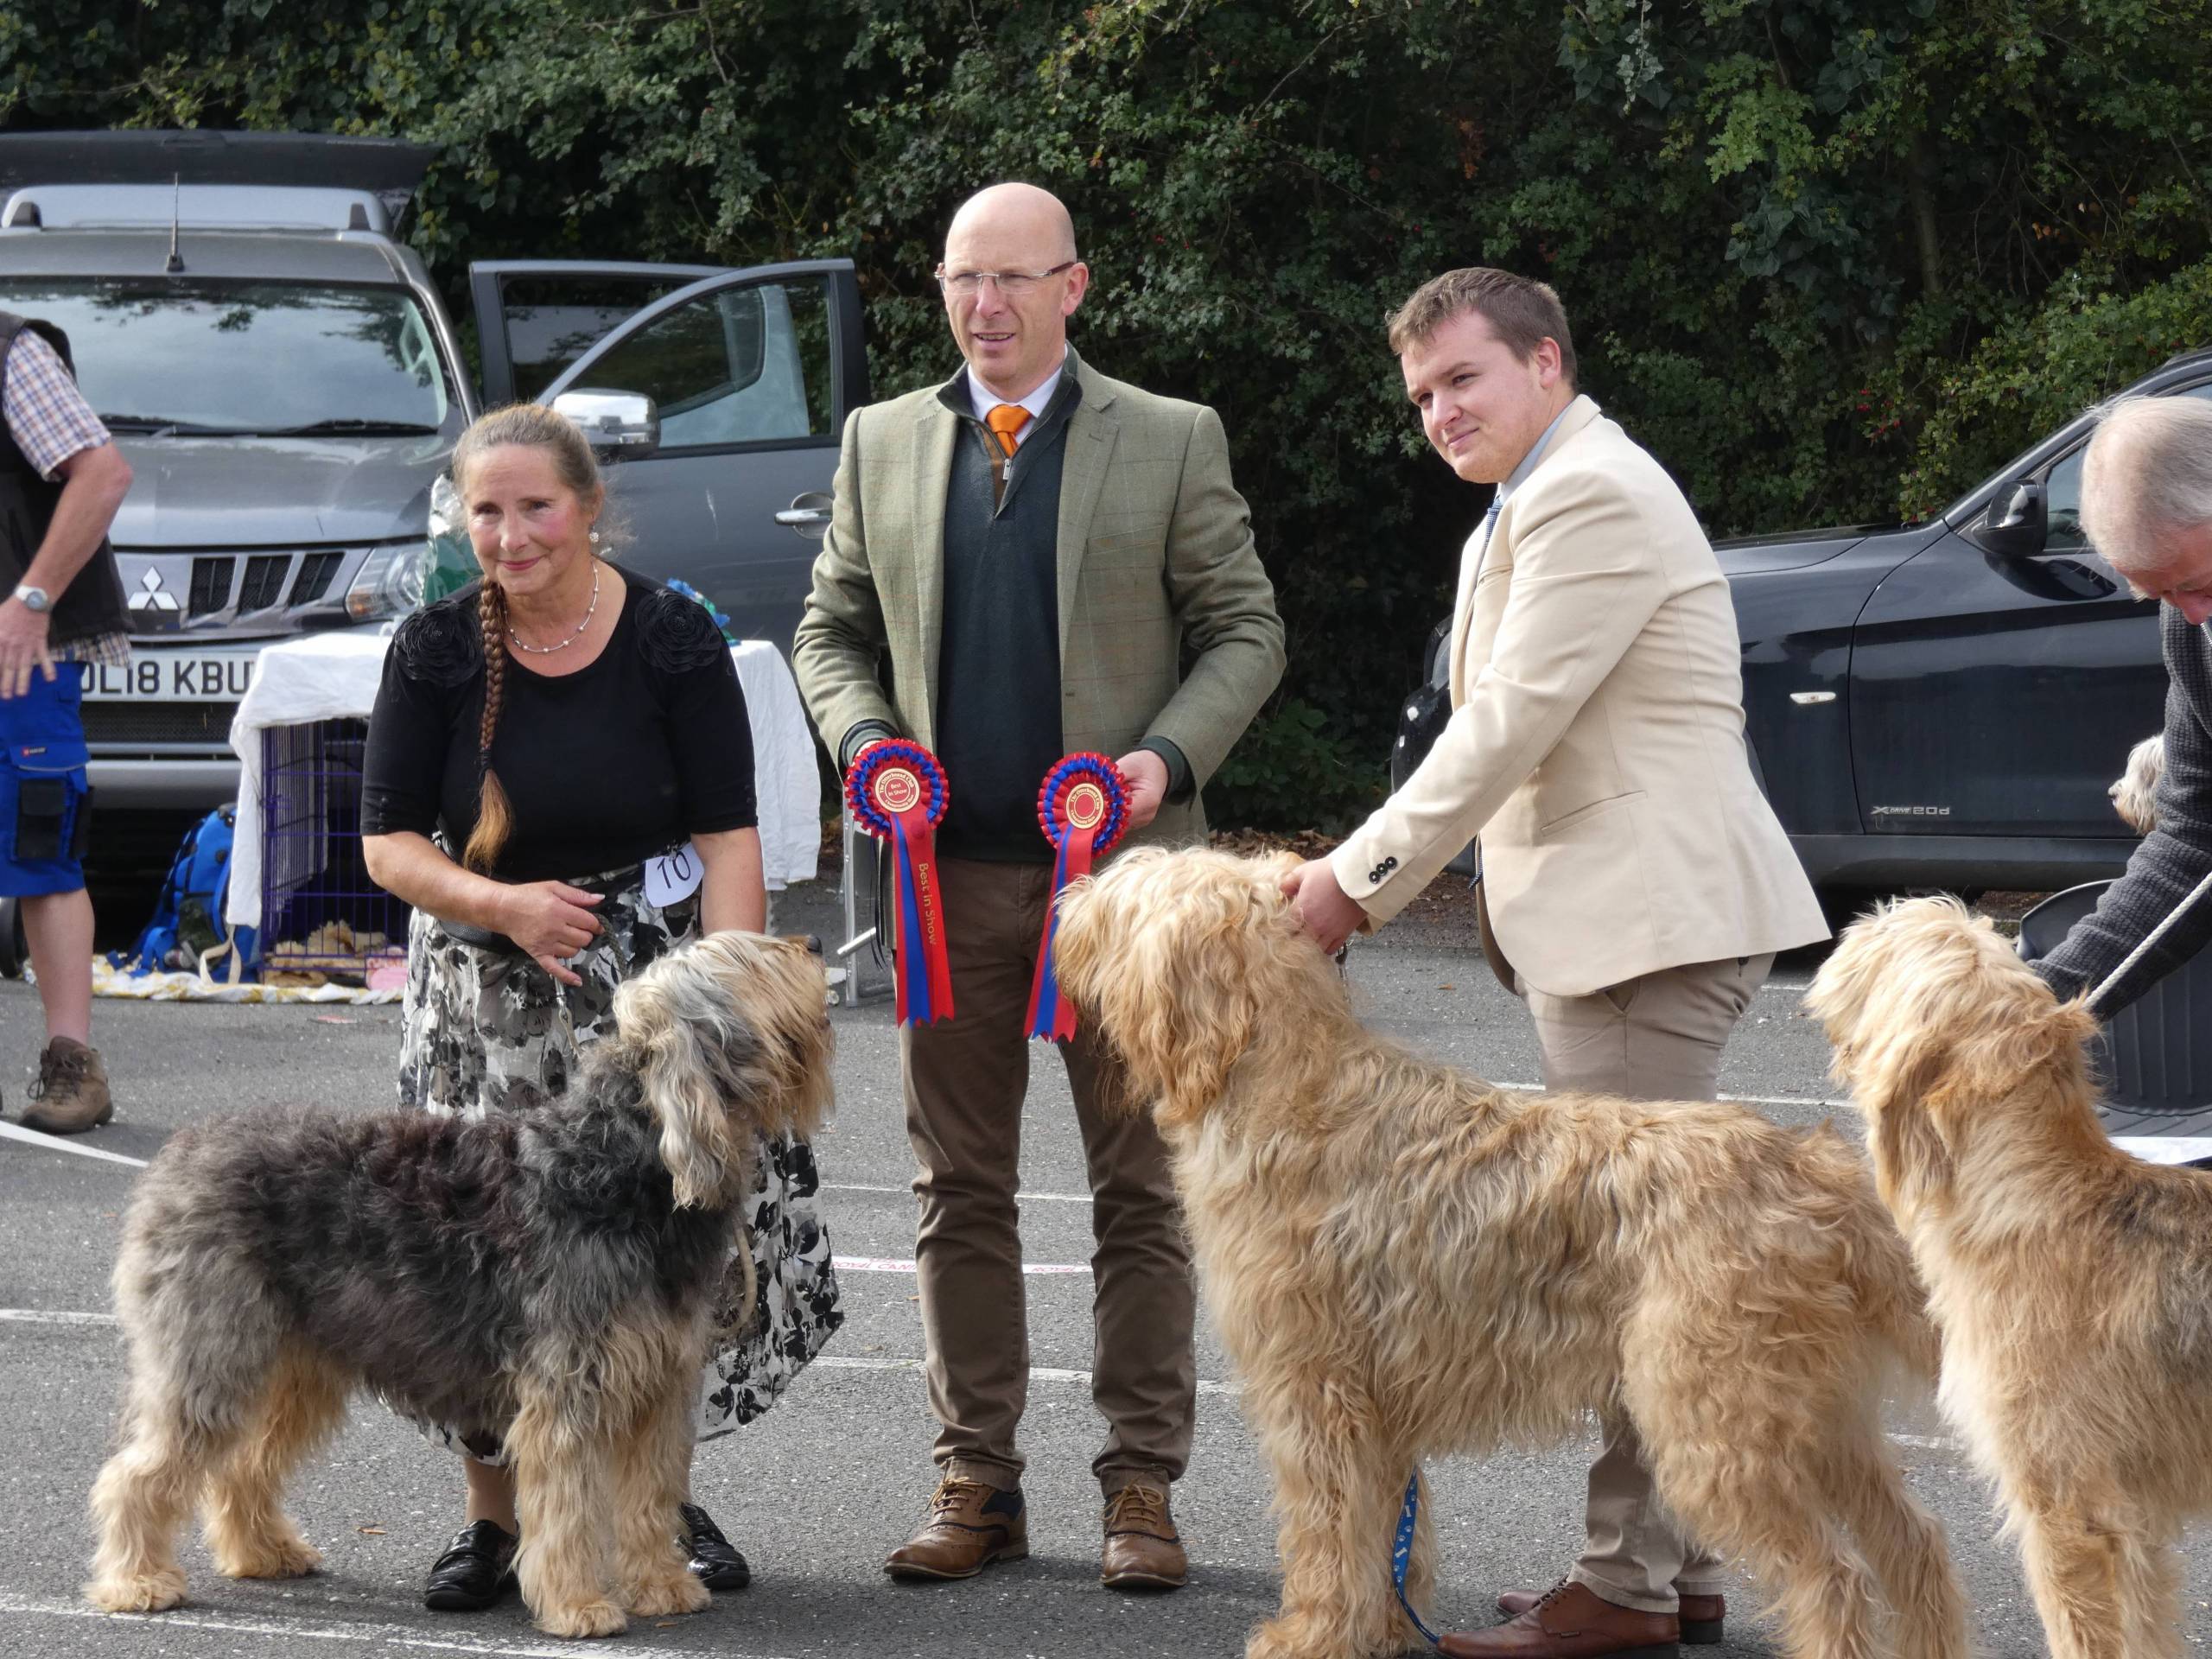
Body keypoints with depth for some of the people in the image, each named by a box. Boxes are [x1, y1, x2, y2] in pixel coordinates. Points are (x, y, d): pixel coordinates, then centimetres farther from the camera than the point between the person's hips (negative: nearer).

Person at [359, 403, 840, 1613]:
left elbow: (726, 838, -7)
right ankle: (494, 1516, 11)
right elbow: (389, 842, -1)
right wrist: (501, 904, -19)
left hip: (654, 968, 0)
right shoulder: (436, 650, -3)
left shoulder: (672, 640, -6)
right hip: (487, 993, 1)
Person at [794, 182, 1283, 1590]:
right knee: (961, 1193, 5)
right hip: (948, 870, 3)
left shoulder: (1172, 440, 3)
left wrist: (1168, 756, -11)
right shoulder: (883, 443, 11)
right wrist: (863, 738, -3)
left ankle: (1143, 1488, 6)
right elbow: (832, 629, 17)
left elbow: (1244, 630, 4)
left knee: (1140, 1193, 0)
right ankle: (978, 1485, 12)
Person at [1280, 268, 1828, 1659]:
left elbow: (1507, 727, -18)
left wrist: (1362, 881, -13)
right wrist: (1373, 872, 13)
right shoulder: (1548, 497, 21)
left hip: (1653, 916, -11)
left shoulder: (1589, 496, -14)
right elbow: (1508, 738, 22)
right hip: (1605, 921, 11)